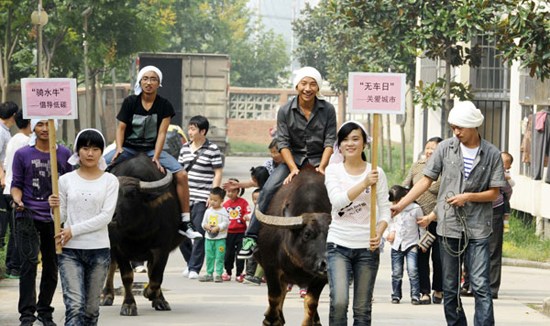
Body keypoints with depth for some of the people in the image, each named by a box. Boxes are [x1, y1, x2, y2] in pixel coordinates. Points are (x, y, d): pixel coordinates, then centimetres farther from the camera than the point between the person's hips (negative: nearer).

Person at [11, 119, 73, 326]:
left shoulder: (64, 154, 7)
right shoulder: (22, 155, 3)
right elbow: (16, 184, 5)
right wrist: (17, 200, -14)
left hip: (55, 218, 3)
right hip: (29, 216, -3)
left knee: (52, 266, 9)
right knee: (29, 263, -13)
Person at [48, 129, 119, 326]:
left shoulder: (110, 181, 2)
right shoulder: (66, 180, 5)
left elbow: (106, 216, -8)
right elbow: (61, 217, 9)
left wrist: (74, 230, -14)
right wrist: (54, 207, -13)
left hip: (99, 250, 1)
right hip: (70, 250, -1)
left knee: (91, 309, 9)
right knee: (74, 306, -15)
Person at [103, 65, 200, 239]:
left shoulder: (164, 105, -4)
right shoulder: (130, 102, -4)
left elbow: (162, 133, -8)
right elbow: (121, 128, -1)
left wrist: (156, 157, -19)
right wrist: (119, 148, -18)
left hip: (152, 149, 0)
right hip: (128, 148, 0)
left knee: (181, 174, -19)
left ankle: (185, 223, -13)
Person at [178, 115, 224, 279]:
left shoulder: (212, 149, -5)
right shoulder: (185, 148, 13)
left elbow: (218, 173, -5)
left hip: (202, 199, -6)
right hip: (185, 198, 6)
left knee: (199, 234, -6)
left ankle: (194, 268, -1)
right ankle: (191, 262, 24)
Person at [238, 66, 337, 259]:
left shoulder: (327, 110, -2)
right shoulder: (285, 111, -3)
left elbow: (330, 142, -3)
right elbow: (283, 143, -6)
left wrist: (321, 167, -16)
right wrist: (293, 169, -19)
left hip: (317, 160, 1)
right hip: (292, 159, 0)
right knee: (268, 190, -19)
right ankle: (251, 237, -16)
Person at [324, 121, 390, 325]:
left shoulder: (376, 173, 2)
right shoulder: (333, 170, 2)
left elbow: (384, 210, 2)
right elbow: (337, 201, -14)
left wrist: (379, 233, -17)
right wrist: (365, 183, -25)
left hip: (367, 247, 1)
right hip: (339, 244, -1)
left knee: (362, 308, 6)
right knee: (339, 301, -18)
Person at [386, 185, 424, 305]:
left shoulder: (415, 208, -7)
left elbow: (421, 226, 1)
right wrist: (392, 231, 3)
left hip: (411, 245, -4)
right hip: (397, 245, 4)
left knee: (412, 271, -13)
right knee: (396, 272, 6)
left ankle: (415, 295, -9)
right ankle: (396, 295, 16)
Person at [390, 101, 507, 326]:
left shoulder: (491, 154, -1)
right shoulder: (446, 148, 3)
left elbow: (494, 193, 2)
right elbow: (426, 181, 6)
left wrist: (468, 197, -14)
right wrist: (400, 205, 0)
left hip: (477, 230, -2)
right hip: (449, 226, 2)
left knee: (481, 286, -10)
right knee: (450, 288, 7)